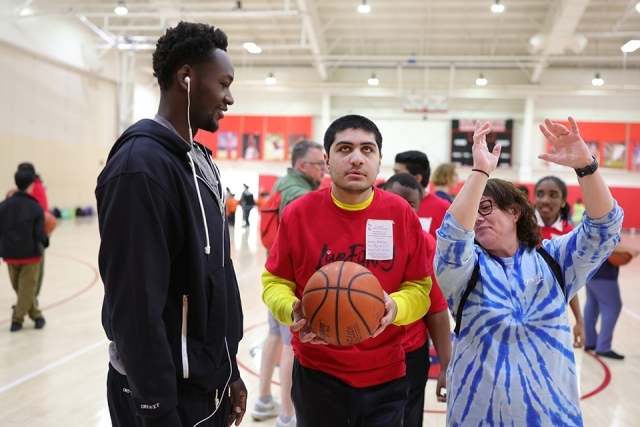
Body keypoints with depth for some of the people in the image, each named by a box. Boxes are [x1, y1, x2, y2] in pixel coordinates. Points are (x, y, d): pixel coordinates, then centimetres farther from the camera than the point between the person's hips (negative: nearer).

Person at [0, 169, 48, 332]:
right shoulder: (36, 208, -8)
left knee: (20, 288, 16)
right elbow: (38, 234, -12)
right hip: (30, 254, -3)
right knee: (27, 288, 6)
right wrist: (46, 241, 8)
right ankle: (17, 320, 6)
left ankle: (36, 315, 23)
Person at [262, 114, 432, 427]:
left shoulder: (402, 214, -6)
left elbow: (419, 289, -2)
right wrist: (292, 310, -21)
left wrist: (395, 307, -22)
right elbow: (275, 282, -1)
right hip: (317, 375, 0)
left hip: (385, 377, 1)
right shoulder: (298, 213, -9)